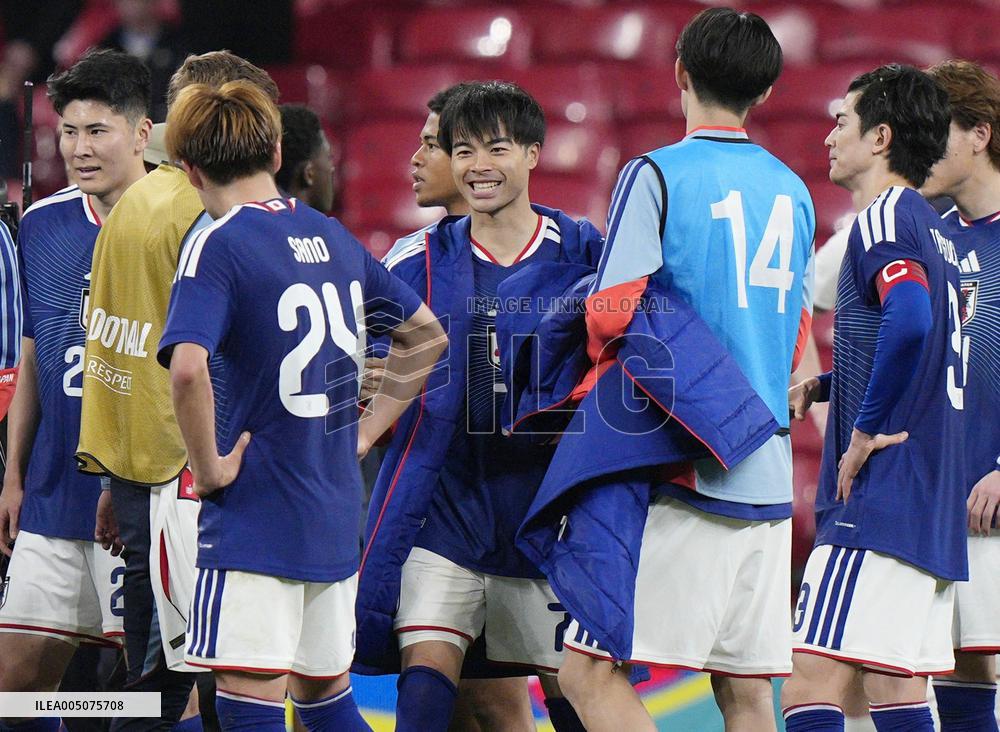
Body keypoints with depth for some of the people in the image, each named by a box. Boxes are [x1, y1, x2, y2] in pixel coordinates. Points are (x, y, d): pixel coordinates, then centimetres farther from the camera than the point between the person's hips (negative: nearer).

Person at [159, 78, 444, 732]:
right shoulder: (334, 237, 11)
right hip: (337, 518, 7)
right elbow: (429, 336, 21)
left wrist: (211, 468, -15)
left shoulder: (218, 246, -11)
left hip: (255, 516, -7)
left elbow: (188, 367, -28)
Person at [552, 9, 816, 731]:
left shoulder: (657, 175, -6)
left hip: (685, 479, -7)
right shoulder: (793, 191, 14)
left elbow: (609, 319, -10)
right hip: (769, 475, 7)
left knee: (589, 671, -8)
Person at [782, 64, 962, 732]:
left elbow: (910, 320, -29)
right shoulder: (933, 229, 20)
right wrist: (824, 386, 18)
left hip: (880, 502, -10)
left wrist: (868, 428, -19)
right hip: (936, 510, 10)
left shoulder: (884, 218, -10)